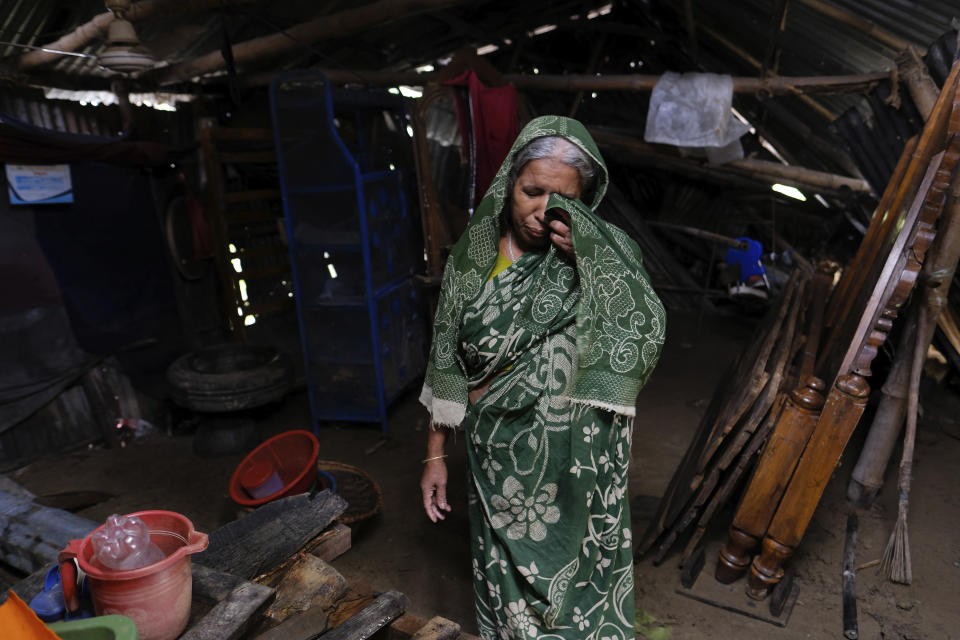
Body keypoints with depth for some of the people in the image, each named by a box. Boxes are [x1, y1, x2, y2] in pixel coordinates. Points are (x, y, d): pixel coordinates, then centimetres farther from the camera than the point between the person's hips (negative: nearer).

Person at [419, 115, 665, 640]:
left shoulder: (605, 250, -9)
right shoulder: (476, 255, -3)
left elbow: (646, 337, -21)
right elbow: (447, 365, 1)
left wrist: (588, 259, -25)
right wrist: (435, 454, 4)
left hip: (576, 461, -2)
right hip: (497, 459, 2)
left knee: (574, 571, 15)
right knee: (505, 570, 20)